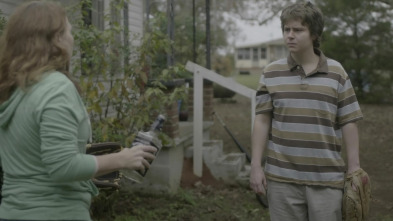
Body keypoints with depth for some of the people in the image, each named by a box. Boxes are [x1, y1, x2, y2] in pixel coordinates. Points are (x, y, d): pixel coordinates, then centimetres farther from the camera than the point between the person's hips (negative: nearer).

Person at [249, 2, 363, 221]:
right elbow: (262, 120, 3)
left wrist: (354, 169, -1)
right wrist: (256, 166, -1)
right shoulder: (271, 73, 3)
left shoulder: (336, 73, 0)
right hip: (282, 178, 1)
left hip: (326, 178, -1)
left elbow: (348, 123, 1)